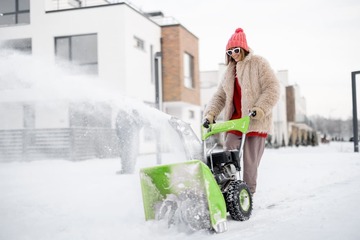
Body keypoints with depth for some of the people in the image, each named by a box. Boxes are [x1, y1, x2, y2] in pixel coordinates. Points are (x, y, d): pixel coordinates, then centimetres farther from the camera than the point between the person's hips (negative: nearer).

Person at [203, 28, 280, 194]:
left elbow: (272, 88, -8)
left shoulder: (258, 64, 0)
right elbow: (220, 96, 17)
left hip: (255, 123, -6)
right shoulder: (230, 70, 19)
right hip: (234, 122, 6)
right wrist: (210, 113, 1)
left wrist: (260, 109, -21)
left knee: (250, 163, -3)